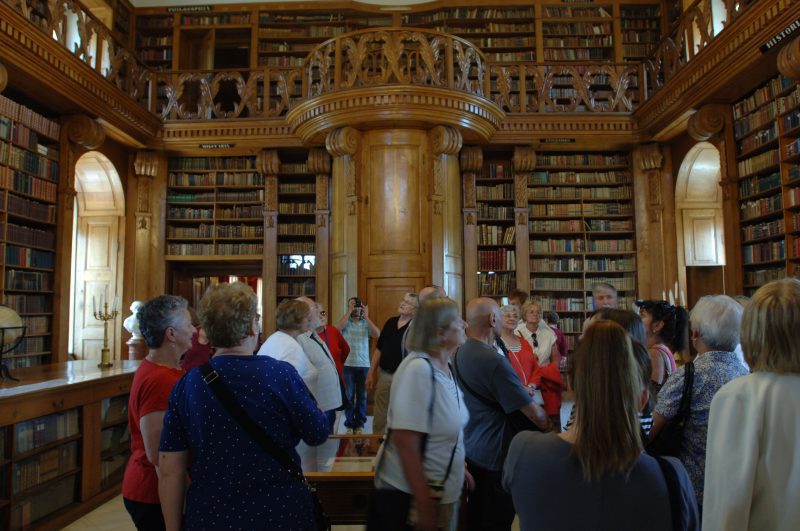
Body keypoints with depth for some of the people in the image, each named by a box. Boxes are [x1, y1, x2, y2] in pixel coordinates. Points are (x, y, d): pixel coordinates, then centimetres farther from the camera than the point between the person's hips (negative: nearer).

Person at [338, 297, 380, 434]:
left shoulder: (366, 323, 5)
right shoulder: (346, 321, 3)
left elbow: (377, 334, -10)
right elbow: (339, 327, -19)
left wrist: (366, 317, -12)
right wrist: (349, 311, -16)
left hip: (364, 365, 1)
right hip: (348, 364, -1)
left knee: (362, 396, 8)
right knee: (349, 395, 5)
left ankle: (360, 424, 18)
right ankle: (349, 424, 15)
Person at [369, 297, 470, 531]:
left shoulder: (444, 366, 2)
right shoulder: (418, 369, -24)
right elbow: (404, 440, -27)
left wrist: (458, 469, 15)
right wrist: (424, 505, -24)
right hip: (409, 496, -8)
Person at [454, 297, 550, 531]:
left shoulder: (461, 353, 2)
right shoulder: (494, 361, -25)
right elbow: (535, 414, -20)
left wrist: (521, 389, 11)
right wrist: (546, 423, 1)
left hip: (471, 448, 8)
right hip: (495, 454, -8)